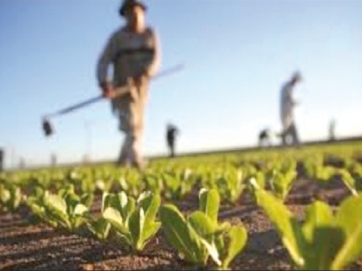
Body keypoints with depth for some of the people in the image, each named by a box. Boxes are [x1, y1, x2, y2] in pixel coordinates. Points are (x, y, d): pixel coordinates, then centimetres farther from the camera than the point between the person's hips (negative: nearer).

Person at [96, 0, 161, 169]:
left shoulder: (150, 34, 7)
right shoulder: (118, 37, -2)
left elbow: (156, 57, -5)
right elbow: (103, 61, -7)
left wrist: (146, 73, -25)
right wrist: (103, 84, -24)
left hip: (141, 84, 4)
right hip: (122, 85, -4)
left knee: (138, 123, 7)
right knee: (130, 120, -18)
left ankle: (124, 159, 21)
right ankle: (136, 156, -29)